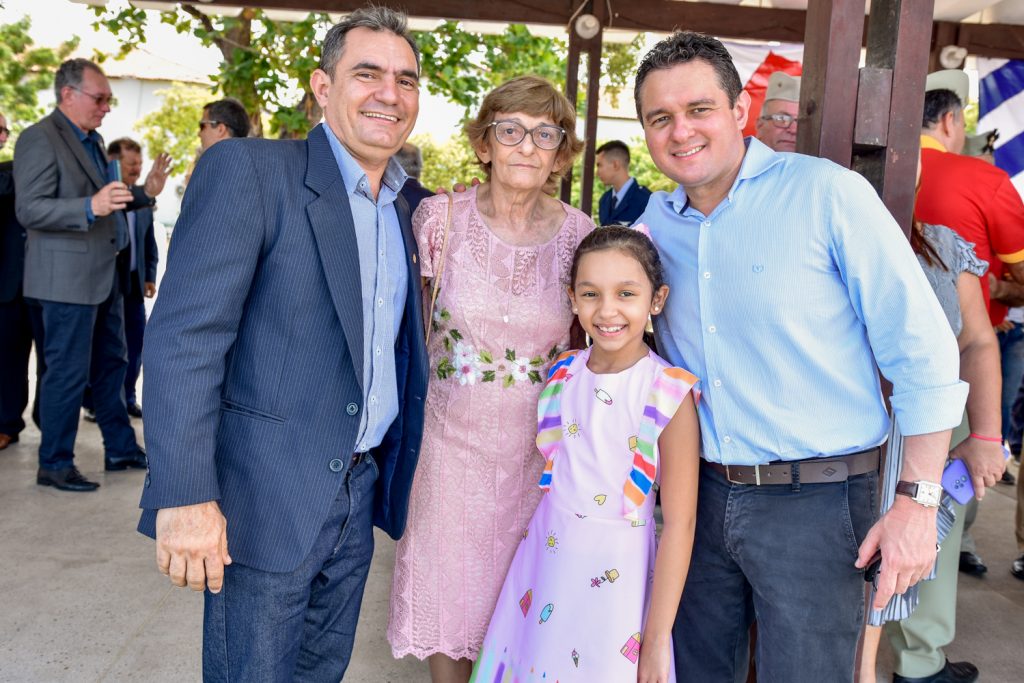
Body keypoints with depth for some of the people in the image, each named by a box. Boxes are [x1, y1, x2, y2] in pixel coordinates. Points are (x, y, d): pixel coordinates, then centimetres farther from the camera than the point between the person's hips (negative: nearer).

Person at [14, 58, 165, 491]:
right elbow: (29, 210, -19)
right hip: (68, 277, -9)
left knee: (109, 365, 15)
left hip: (104, 274, 9)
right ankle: (54, 464, 12)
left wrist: (144, 193, 6)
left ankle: (120, 449, 26)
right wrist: (92, 207, -32)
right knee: (68, 372, -2)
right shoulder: (40, 138, -11)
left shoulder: (92, 140, 16)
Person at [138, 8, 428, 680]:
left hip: (358, 494, 7)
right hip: (267, 499, -7)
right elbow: (183, 336, -18)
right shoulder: (248, 170, -13)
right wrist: (185, 496, -23)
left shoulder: (400, 209, 10)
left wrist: (390, 474, 14)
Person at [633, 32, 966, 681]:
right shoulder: (654, 224, 3)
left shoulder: (829, 194, -12)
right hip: (701, 493, 5)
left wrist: (917, 503, -13)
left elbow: (923, 348, -11)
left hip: (815, 500, -4)